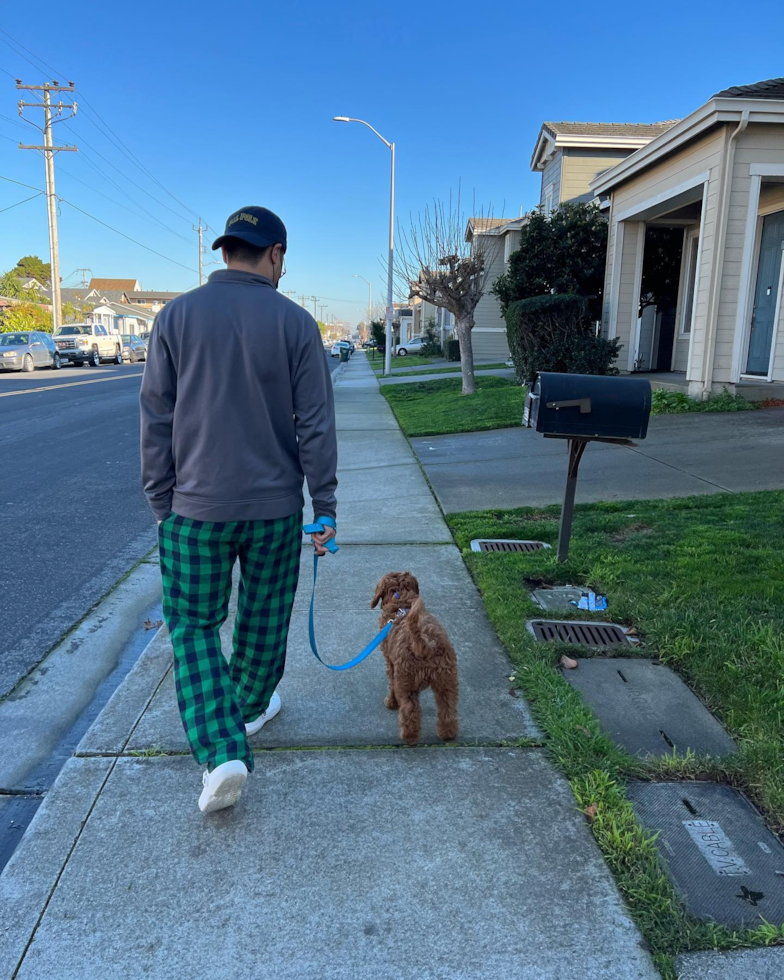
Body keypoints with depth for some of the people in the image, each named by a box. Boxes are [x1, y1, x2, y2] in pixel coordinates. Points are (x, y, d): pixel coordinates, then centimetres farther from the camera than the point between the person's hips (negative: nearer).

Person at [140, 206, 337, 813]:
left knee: (194, 625, 10)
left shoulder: (178, 316, -2)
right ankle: (252, 708, 39)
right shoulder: (295, 322, -5)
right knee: (264, 620, 19)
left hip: (195, 508, 0)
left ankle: (222, 751, 0)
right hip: (276, 508, 0)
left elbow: (157, 420, -1)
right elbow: (316, 426, -6)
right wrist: (326, 507, 2)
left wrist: (161, 502, 8)